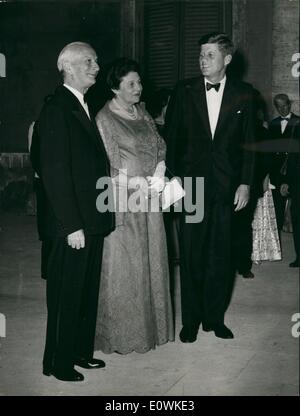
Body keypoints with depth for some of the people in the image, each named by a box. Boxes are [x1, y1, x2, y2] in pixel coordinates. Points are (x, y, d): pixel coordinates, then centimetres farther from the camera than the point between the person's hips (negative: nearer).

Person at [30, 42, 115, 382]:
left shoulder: (84, 107, 13)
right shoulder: (56, 109, -14)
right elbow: (54, 173, -19)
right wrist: (72, 226, -21)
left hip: (91, 220, 9)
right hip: (70, 225, -9)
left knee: (87, 291, 18)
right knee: (66, 294, 3)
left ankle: (80, 351, 32)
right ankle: (58, 362, 18)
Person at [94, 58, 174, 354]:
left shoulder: (141, 112, 12)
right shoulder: (105, 119, -8)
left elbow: (159, 146, 10)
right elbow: (109, 167, -11)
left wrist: (158, 175, -8)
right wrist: (137, 183, -14)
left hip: (149, 198, 6)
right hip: (122, 200, -6)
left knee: (151, 260, 11)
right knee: (124, 266, 1)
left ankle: (151, 324, 23)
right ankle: (123, 333, 13)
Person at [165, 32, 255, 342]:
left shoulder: (243, 94, 3)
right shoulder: (184, 91, 3)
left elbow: (248, 142, 4)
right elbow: (171, 139, 4)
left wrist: (245, 183, -2)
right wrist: (174, 178, -3)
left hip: (225, 186, 0)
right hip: (191, 184, 0)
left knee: (220, 256, 8)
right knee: (191, 256, 4)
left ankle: (215, 317, 22)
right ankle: (191, 320, 17)